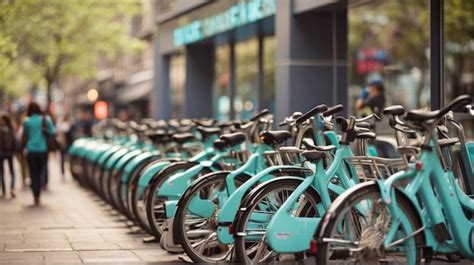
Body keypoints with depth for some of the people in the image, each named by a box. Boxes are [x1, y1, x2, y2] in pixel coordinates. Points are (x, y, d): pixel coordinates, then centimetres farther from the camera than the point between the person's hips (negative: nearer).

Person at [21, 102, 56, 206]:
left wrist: (22, 148, 10)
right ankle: (37, 196, -2)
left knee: (33, 175, 4)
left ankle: (36, 197, -4)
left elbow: (24, 137, -1)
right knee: (40, 174, 7)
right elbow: (53, 132, -3)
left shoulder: (27, 122, -3)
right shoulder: (45, 119, -1)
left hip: (31, 151, -1)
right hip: (43, 150, 1)